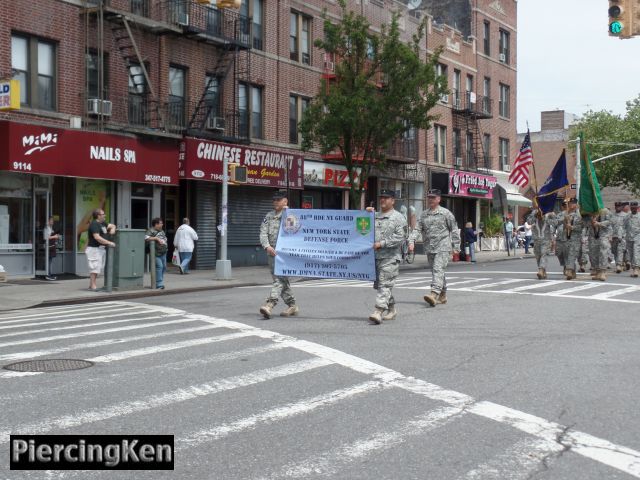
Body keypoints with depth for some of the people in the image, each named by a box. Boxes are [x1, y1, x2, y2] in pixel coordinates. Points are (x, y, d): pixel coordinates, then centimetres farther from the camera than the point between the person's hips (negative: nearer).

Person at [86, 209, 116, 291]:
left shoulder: (103, 223, 15)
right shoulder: (94, 224, -15)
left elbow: (112, 225, 30)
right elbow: (97, 237, -24)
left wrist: (112, 228, 4)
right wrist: (109, 243, -23)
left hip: (101, 249, 10)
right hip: (94, 248, -10)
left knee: (98, 268, 12)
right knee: (95, 267, -9)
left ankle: (91, 285, 19)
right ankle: (93, 285, -5)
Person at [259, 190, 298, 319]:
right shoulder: (269, 216, 16)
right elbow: (263, 233, 6)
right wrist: (267, 246, -9)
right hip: (272, 252, 6)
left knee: (280, 279, -16)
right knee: (280, 279, 10)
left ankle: (269, 304, -27)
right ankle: (292, 306, 20)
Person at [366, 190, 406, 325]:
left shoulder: (398, 217, -1)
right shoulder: (375, 216, 17)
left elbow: (399, 238, -11)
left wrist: (382, 244, -16)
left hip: (390, 258, -7)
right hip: (375, 256, 7)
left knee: (385, 284, -14)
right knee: (379, 284, 14)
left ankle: (378, 312, -23)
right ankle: (392, 310, 30)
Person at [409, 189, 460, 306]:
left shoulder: (445, 213, 1)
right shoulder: (423, 214, 14)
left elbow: (454, 230, 3)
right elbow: (417, 229, 8)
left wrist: (456, 247, -1)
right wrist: (412, 241, -9)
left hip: (443, 248, -6)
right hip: (429, 248, 6)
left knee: (438, 270, -18)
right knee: (435, 271, 12)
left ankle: (434, 294, -31)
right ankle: (443, 296, 23)